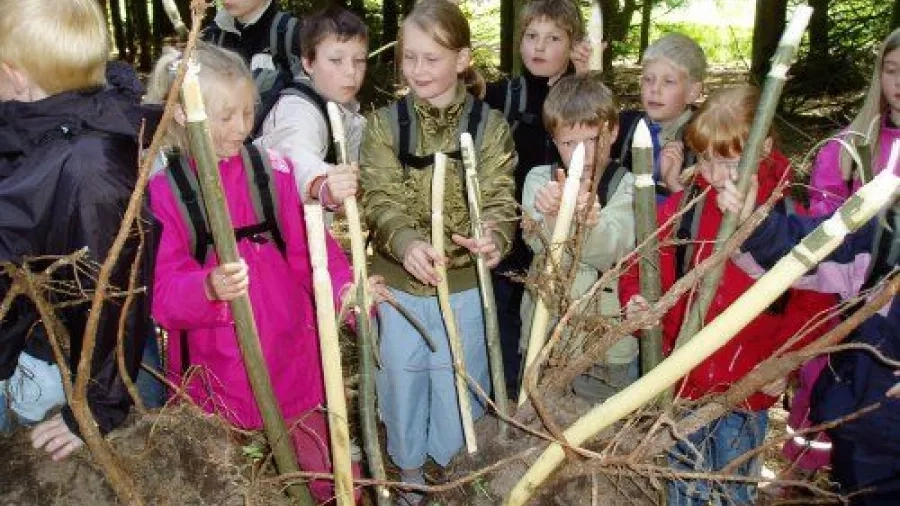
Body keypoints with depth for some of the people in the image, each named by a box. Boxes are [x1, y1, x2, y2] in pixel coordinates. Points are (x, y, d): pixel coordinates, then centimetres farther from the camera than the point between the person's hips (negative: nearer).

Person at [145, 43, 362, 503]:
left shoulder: (274, 172, -4)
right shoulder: (160, 192, -7)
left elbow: (313, 251, -3)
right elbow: (163, 295, -12)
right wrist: (208, 288, -33)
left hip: (289, 357, 1)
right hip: (212, 372, 0)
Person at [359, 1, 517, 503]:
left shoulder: (490, 126, -4)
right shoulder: (384, 124, -4)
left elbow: (498, 200, -10)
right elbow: (381, 201, -13)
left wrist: (494, 238, -34)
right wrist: (406, 242, -35)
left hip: (465, 285, 0)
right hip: (398, 283, 1)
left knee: (458, 381, 14)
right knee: (402, 377, 16)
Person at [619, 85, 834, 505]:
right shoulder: (680, 208, -6)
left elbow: (813, 300, -4)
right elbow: (643, 269, 2)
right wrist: (636, 300, -17)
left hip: (748, 389, -1)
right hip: (683, 381, 1)